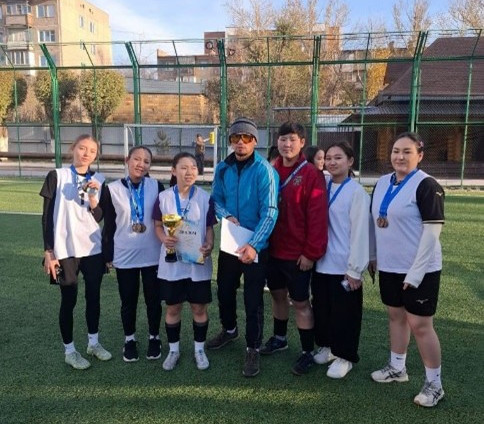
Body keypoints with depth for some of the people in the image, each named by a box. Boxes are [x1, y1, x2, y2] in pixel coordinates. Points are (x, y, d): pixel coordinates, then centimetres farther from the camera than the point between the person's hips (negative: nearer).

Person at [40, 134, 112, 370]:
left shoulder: (99, 180, 5)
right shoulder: (57, 176, -4)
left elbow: (99, 217, 0)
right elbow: (47, 216, -4)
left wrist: (92, 196, -17)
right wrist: (48, 251, -8)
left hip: (93, 249, 3)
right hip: (65, 250, -3)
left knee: (94, 297, 13)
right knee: (69, 300, 7)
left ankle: (93, 343, 31)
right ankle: (69, 351, 23)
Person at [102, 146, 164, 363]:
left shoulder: (157, 187, -4)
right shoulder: (112, 189, -3)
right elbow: (108, 225, 1)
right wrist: (108, 255, 2)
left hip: (152, 255, 0)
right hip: (124, 256, 0)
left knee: (153, 300, 12)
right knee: (128, 301, 13)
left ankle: (154, 338, 32)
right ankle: (129, 340, 32)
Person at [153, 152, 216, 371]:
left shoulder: (205, 198, -2)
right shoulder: (163, 197, -1)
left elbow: (209, 228, 2)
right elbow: (158, 226, 5)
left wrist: (209, 245, -17)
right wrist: (164, 238, -16)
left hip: (198, 262, 0)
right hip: (171, 262, 1)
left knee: (199, 307, 8)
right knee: (172, 308, 11)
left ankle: (199, 349, 27)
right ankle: (173, 349, 29)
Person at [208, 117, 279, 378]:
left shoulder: (264, 170, -16)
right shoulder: (222, 169, 1)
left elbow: (269, 211, -20)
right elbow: (216, 200, 9)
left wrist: (254, 245, -27)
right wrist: (226, 216, -13)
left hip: (256, 245, -5)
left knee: (253, 298, 4)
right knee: (224, 289, 20)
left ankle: (253, 349, 22)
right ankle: (229, 329, 46)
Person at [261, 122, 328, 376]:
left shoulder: (311, 174, -11)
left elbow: (318, 216, -15)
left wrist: (311, 252, -17)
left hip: (298, 252, -5)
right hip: (273, 248, 5)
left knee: (300, 302, 4)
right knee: (277, 294, 19)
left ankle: (307, 352, 20)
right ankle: (279, 338, 39)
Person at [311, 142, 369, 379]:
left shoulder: (357, 192, -11)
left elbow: (360, 232, -12)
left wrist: (355, 269, -12)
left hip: (344, 267, -5)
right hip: (321, 263, 5)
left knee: (344, 314, 9)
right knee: (321, 309, 18)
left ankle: (345, 356, 27)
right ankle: (326, 346, 38)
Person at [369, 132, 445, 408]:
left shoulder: (427, 185, -15)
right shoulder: (383, 183, 7)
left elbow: (432, 231, -18)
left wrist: (416, 272, -19)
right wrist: (373, 256, 13)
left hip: (419, 269, -7)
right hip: (389, 266, 7)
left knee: (420, 324, 0)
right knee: (396, 315, 18)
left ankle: (434, 384, 18)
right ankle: (397, 368, 36)